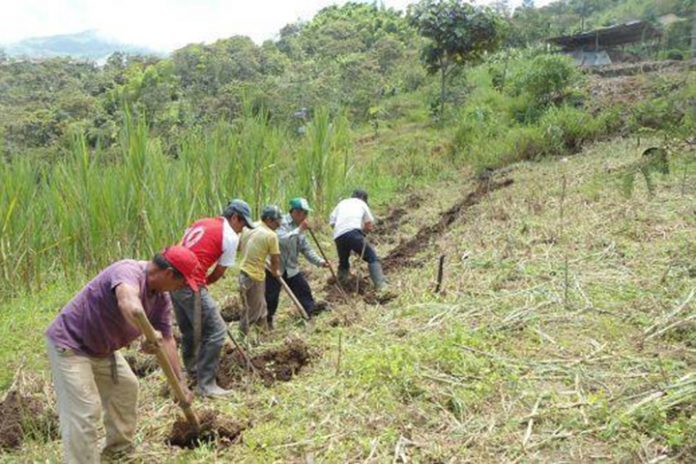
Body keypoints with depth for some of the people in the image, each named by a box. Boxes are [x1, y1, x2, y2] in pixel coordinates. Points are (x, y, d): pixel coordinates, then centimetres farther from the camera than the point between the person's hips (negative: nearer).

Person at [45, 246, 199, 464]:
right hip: (69, 343, -10)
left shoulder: (161, 299, -4)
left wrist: (180, 384, -1)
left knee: (126, 387, 19)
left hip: (100, 347, 10)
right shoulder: (128, 271, -31)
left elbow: (167, 341, 0)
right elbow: (129, 304, -54)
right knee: (84, 410, -13)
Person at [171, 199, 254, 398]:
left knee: (189, 331, 23)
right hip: (191, 285, -9)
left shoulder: (200, 222, 19)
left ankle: (192, 373, 39)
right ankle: (206, 385, 0)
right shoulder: (230, 236, -3)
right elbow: (218, 273, 0)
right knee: (216, 331, -3)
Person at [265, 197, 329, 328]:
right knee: (271, 295, 1)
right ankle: (267, 319, 16)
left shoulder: (299, 228, 9)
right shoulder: (282, 222, -16)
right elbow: (282, 240, -33)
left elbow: (306, 249, 11)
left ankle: (312, 310, 18)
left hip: (291, 267, 7)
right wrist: (300, 230, -33)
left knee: (303, 288, 6)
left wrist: (320, 261, -1)